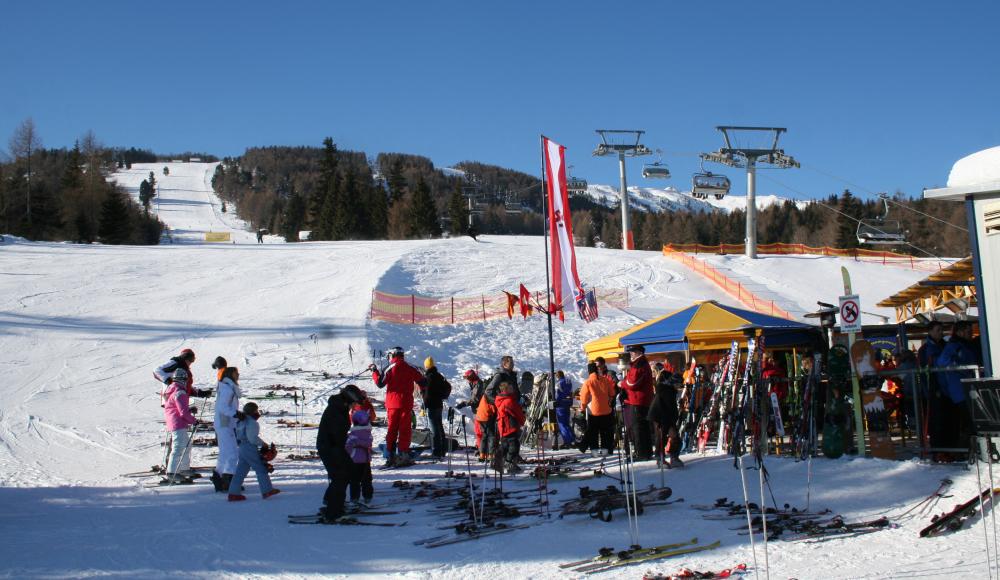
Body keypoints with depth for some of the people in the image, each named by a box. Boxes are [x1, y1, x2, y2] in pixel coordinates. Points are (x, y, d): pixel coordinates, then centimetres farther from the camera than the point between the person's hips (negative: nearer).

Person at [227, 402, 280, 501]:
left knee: (241, 471, 9)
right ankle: (267, 490, 0)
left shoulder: (242, 422, 17)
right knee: (261, 468, -2)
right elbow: (253, 438, -20)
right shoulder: (252, 423, -13)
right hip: (250, 449, -9)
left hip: (242, 448, 9)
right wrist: (263, 444, -9)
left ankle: (233, 493, 8)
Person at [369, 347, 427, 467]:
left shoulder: (389, 368, -4)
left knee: (392, 429, 9)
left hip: (392, 403, 0)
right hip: (406, 403, 0)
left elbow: (380, 383, -4)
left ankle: (391, 454, 9)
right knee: (405, 429, 2)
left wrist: (374, 371, 7)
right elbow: (423, 383, 5)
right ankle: (403, 454, -5)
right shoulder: (410, 369, 1)